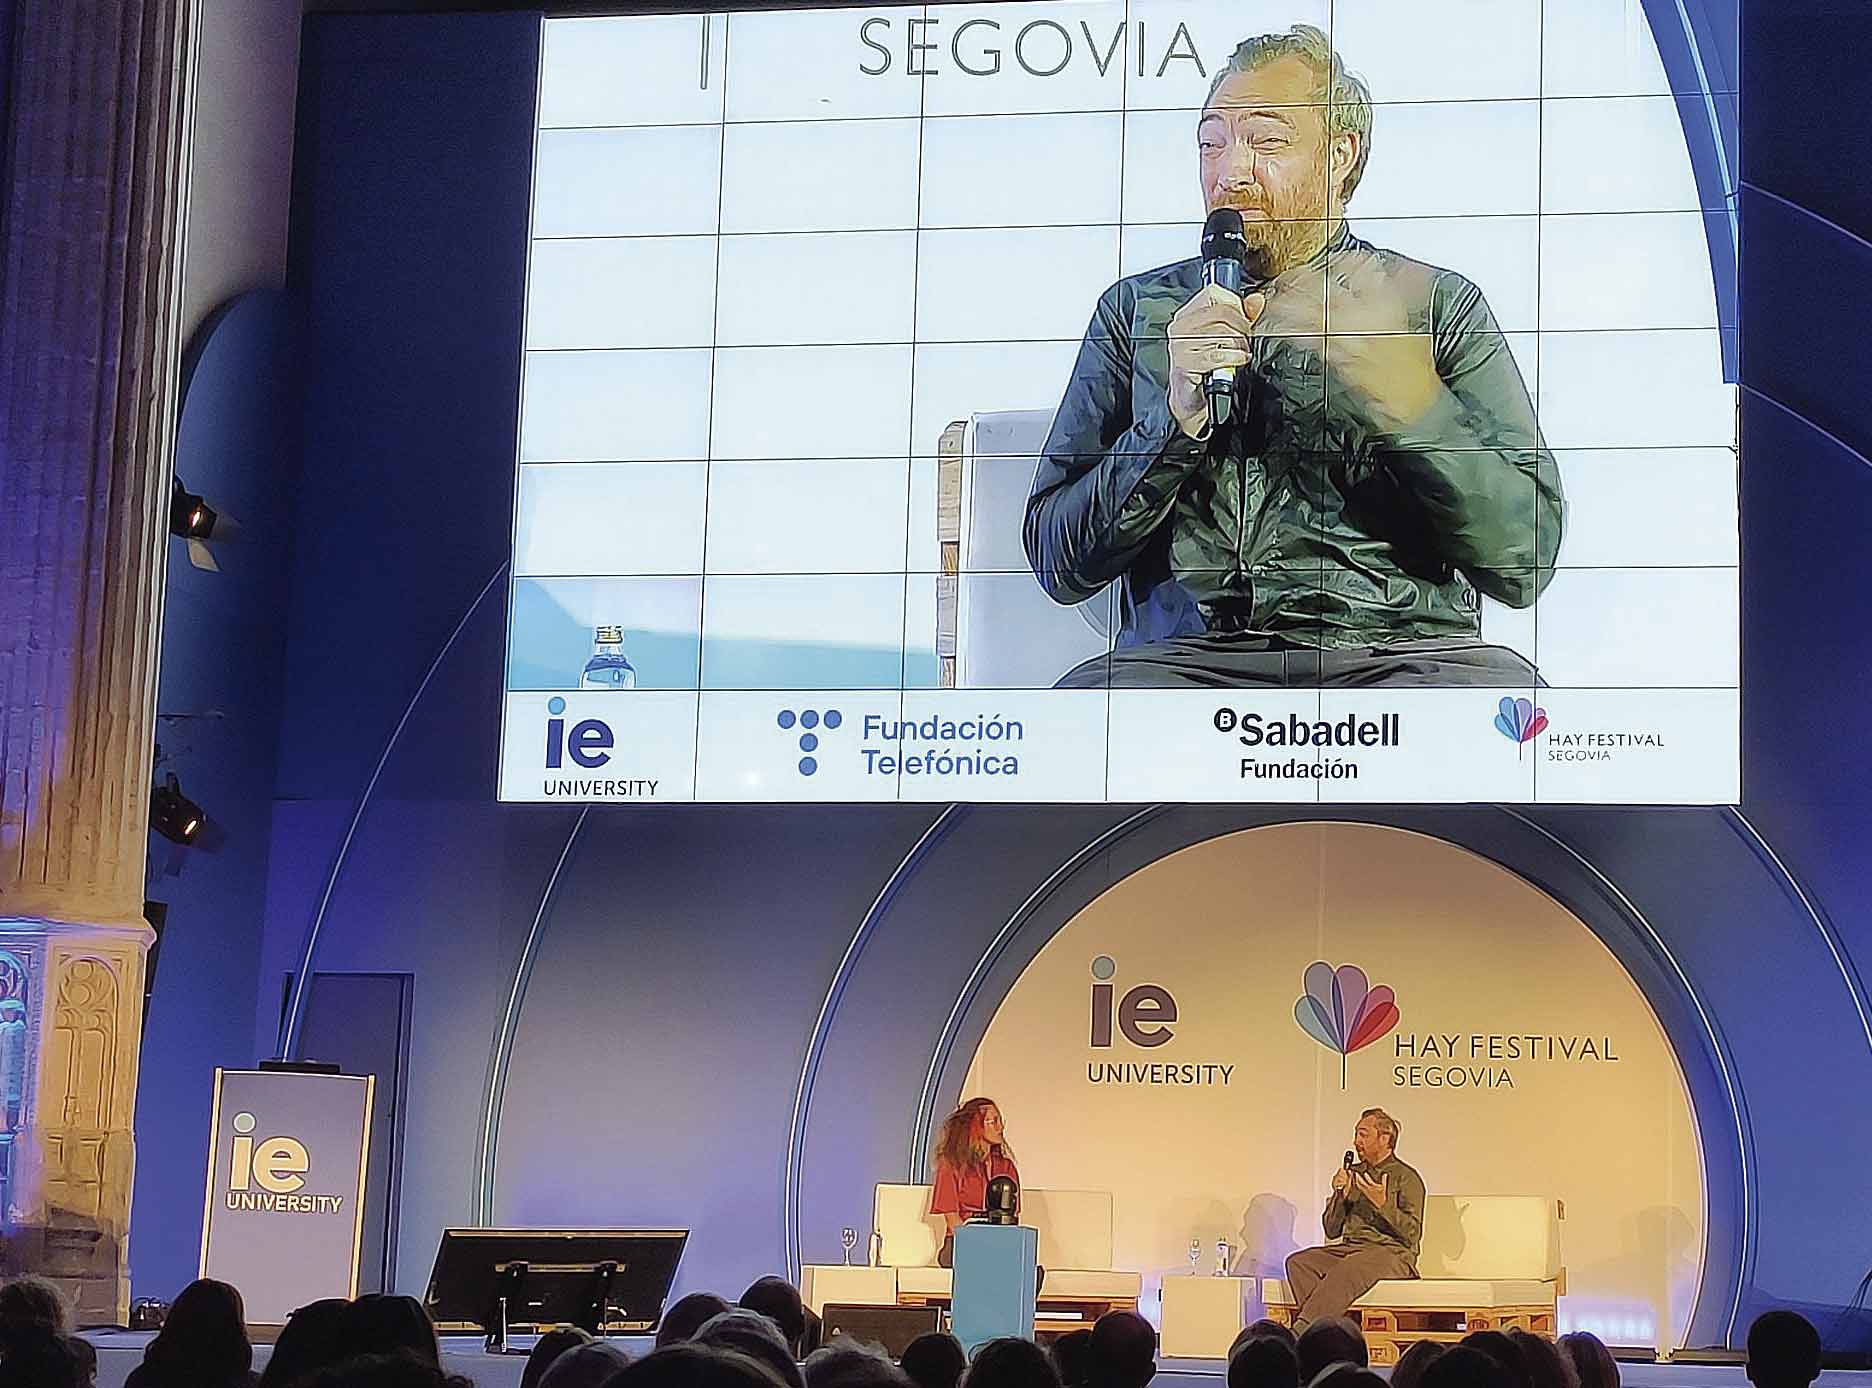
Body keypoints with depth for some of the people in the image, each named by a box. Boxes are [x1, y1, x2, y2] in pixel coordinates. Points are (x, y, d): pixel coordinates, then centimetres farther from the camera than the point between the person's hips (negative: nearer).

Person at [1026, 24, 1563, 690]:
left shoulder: (1435, 303, 13)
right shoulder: (1138, 309, 17)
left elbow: (1525, 560, 1)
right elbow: (1059, 564, 9)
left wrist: (1399, 385, -9)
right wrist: (1177, 416, -5)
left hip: (1397, 649, -1)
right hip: (1186, 654, 1)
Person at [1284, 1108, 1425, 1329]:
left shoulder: (1406, 1177, 3)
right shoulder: (1353, 1174, 21)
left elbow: (1412, 1235, -7)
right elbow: (1331, 1230, 17)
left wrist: (1383, 1204, -17)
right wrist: (1340, 1195, 1)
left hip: (1392, 1254, -6)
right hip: (1350, 1248, 6)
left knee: (1349, 1268, -39)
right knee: (1298, 1261, -21)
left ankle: (1301, 1330, -42)